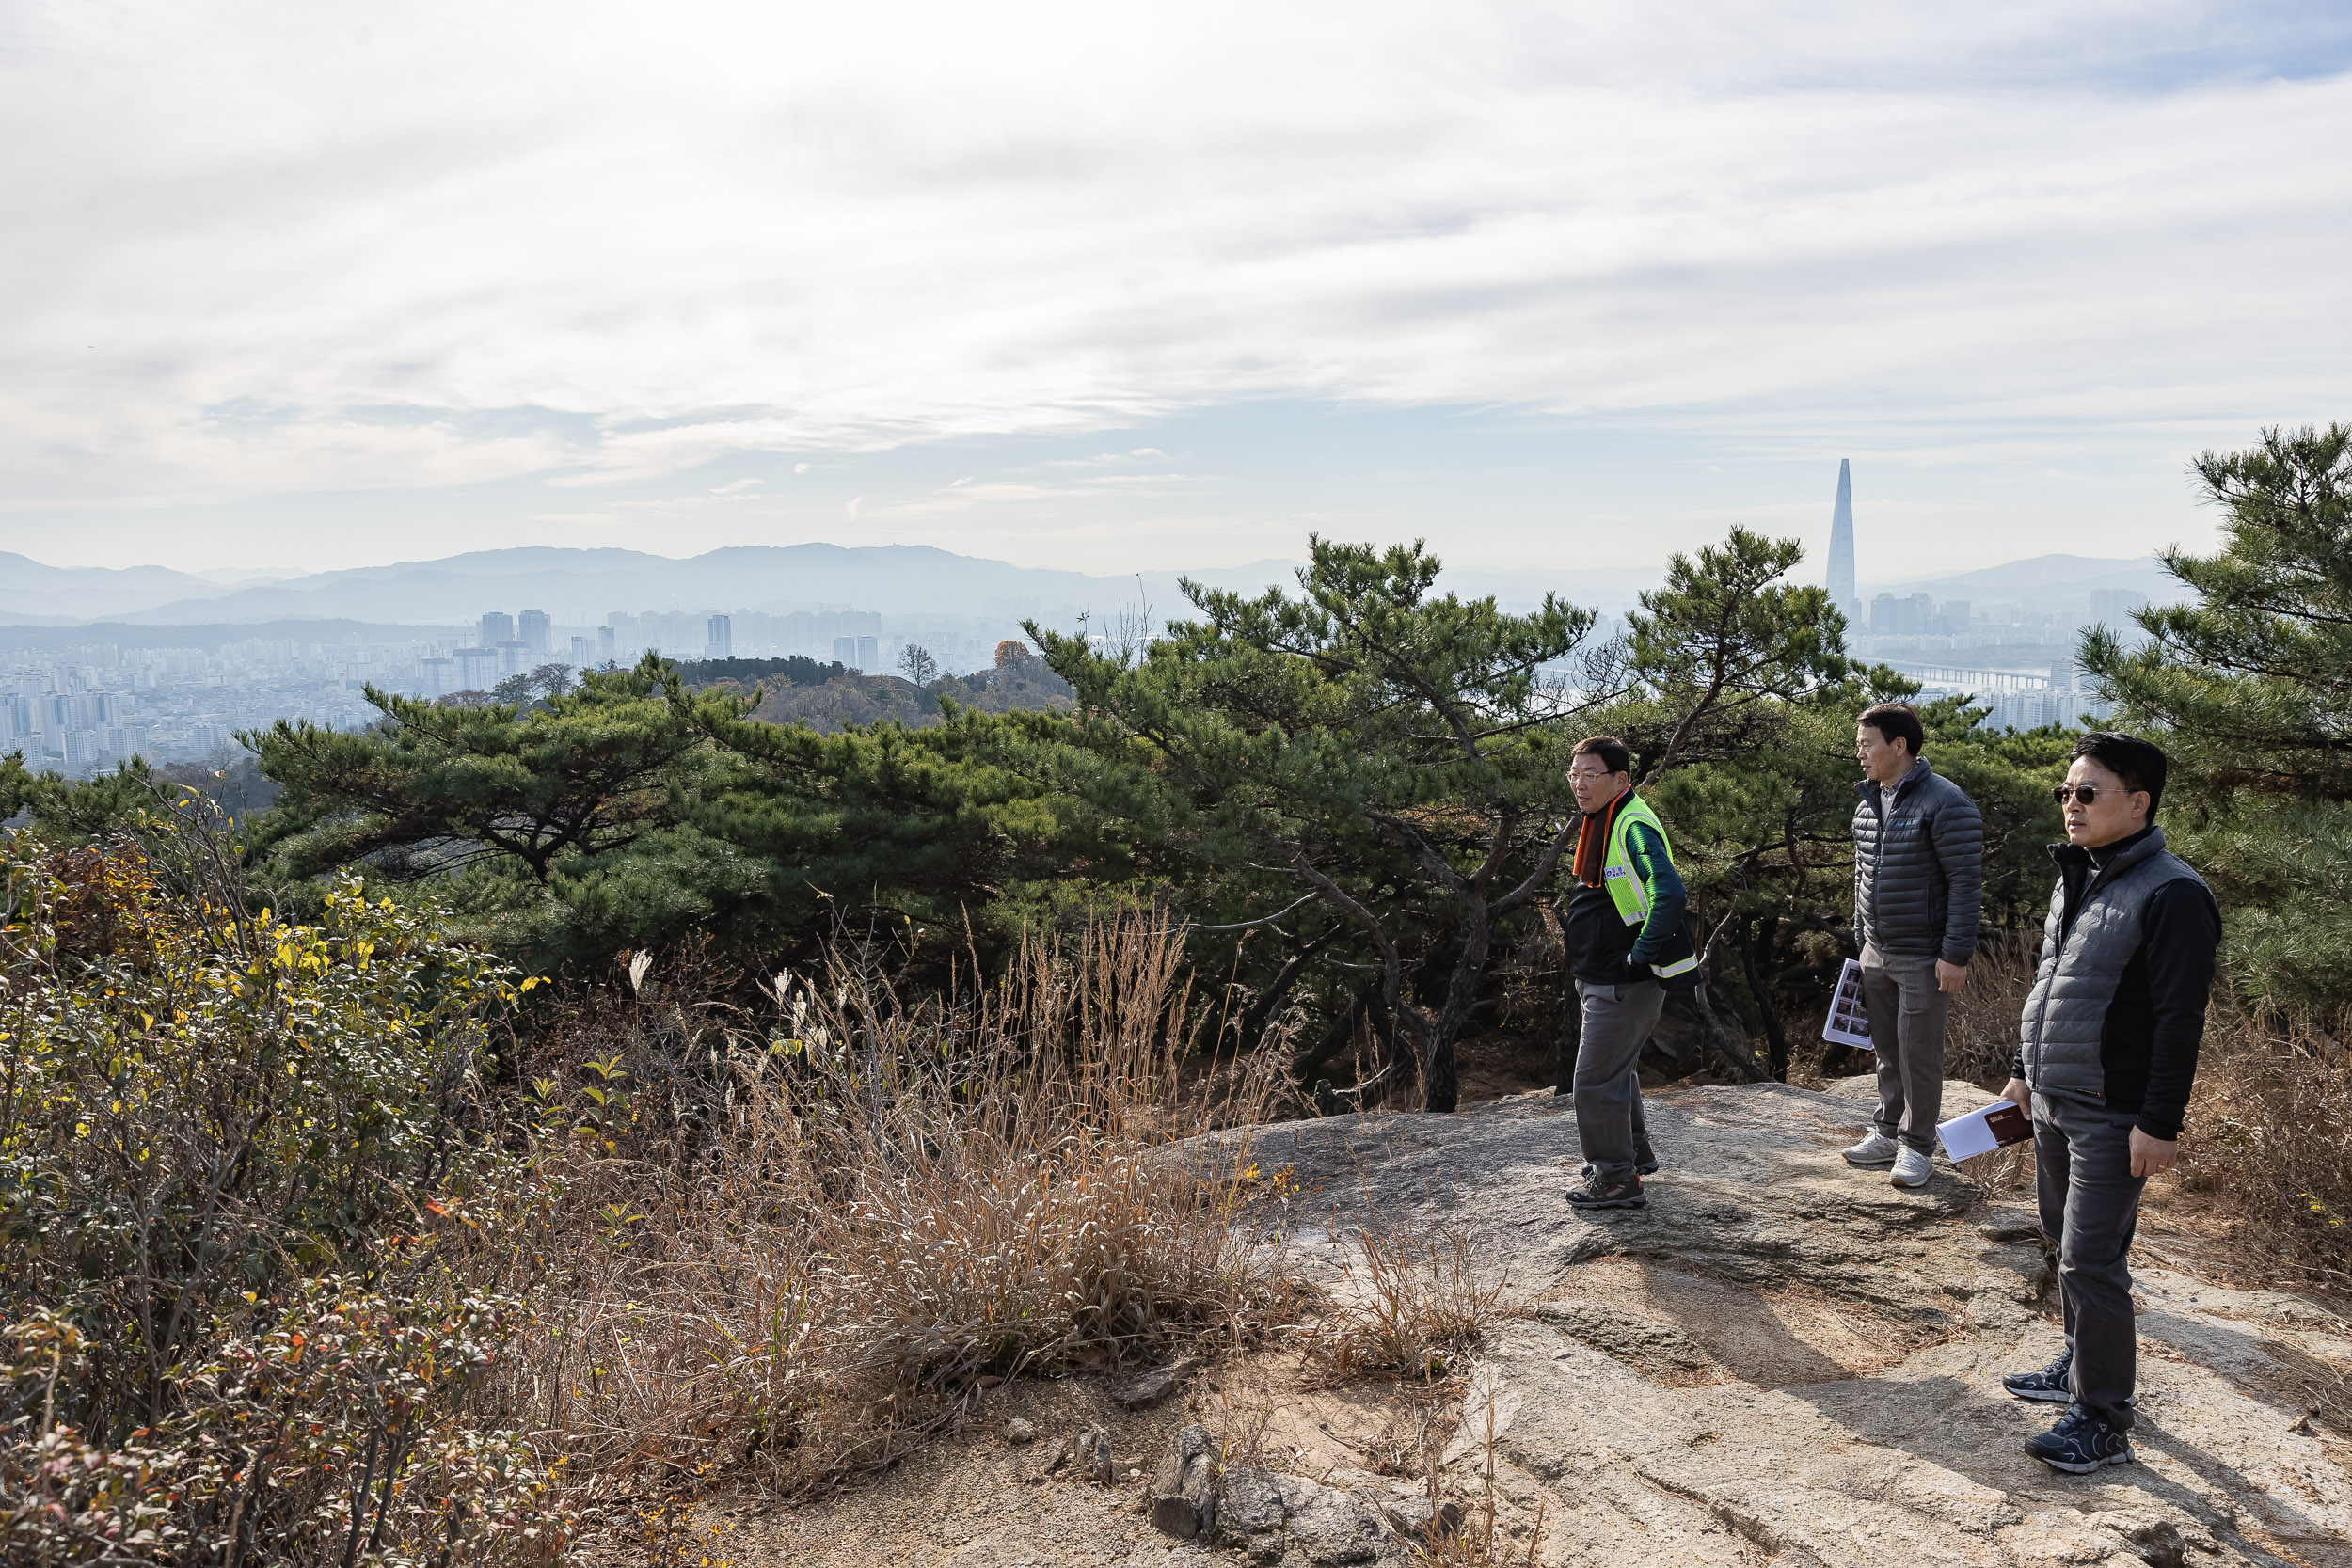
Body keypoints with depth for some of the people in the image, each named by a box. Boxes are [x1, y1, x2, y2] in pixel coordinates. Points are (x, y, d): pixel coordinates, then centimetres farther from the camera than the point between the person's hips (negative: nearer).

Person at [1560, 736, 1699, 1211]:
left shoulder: (1635, 827, -21)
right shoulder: (1600, 823, 11)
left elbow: (1670, 894, -35)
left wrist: (1640, 954, -26)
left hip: (1624, 984, -10)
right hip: (1601, 979, 10)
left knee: (1596, 1081, -4)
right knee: (1618, 1069, 24)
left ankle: (1616, 1180, 8)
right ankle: (1635, 1152, 42)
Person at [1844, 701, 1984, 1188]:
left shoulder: (1944, 803, -16)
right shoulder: (1867, 803, 8)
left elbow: (1967, 881, -17)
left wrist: (1956, 955, -19)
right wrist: (1861, 934, 19)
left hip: (1925, 957, -7)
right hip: (1876, 953, 7)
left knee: (1918, 1053, 1)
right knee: (1887, 1049, 15)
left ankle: (1917, 1146, 15)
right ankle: (1888, 1133, 28)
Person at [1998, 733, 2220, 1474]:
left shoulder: (2171, 895, -18)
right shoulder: (2077, 878, 10)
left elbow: (2180, 1019, -20)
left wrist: (2160, 1124, -20)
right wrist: (2025, 1068, 21)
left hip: (2112, 1118, -9)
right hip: (2052, 1103, 9)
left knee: (2091, 1263, -5)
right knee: (2066, 1241, 20)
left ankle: (2103, 1422, 7)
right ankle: (2082, 1366, 37)